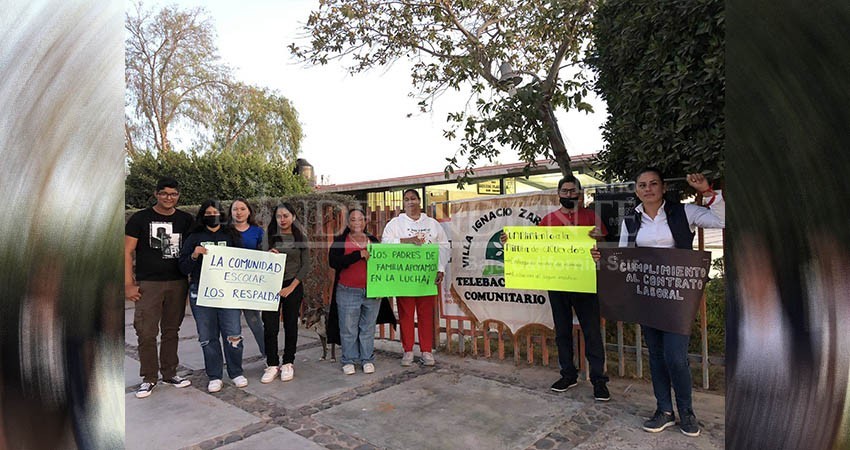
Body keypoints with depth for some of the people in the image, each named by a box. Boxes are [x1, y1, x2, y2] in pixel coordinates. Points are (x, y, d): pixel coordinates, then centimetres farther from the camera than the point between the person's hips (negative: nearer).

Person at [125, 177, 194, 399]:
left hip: (177, 284, 3)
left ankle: (169, 373, 24)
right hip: (148, 284, -2)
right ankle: (149, 378, 14)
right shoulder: (140, 218, -1)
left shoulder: (186, 220, 7)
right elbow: (127, 252, -2)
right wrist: (128, 284, -8)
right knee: (147, 333, -1)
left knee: (171, 330, 11)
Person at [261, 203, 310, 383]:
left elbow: (305, 266, -1)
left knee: (291, 325, 6)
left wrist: (291, 287, -8)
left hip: (293, 286, 0)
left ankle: (288, 364, 18)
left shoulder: (301, 238, 2)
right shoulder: (269, 237, 5)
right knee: (270, 326, -3)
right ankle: (272, 365, 9)